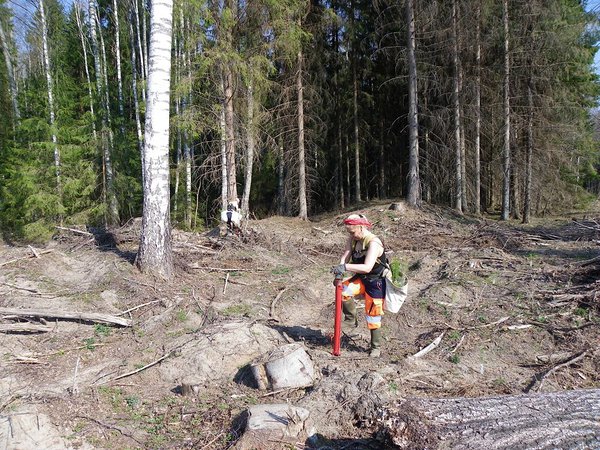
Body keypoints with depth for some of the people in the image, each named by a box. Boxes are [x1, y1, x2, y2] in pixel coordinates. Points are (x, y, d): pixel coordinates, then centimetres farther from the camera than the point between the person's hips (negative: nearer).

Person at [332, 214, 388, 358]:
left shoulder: (373, 243, -27)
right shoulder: (352, 240, -3)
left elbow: (367, 267, -37)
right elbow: (345, 255, -11)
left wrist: (346, 267, -46)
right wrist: (340, 268, -32)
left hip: (376, 282, -6)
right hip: (360, 278, 6)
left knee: (373, 316, 2)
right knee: (343, 290, -23)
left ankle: (376, 347, 21)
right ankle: (351, 319, 1)